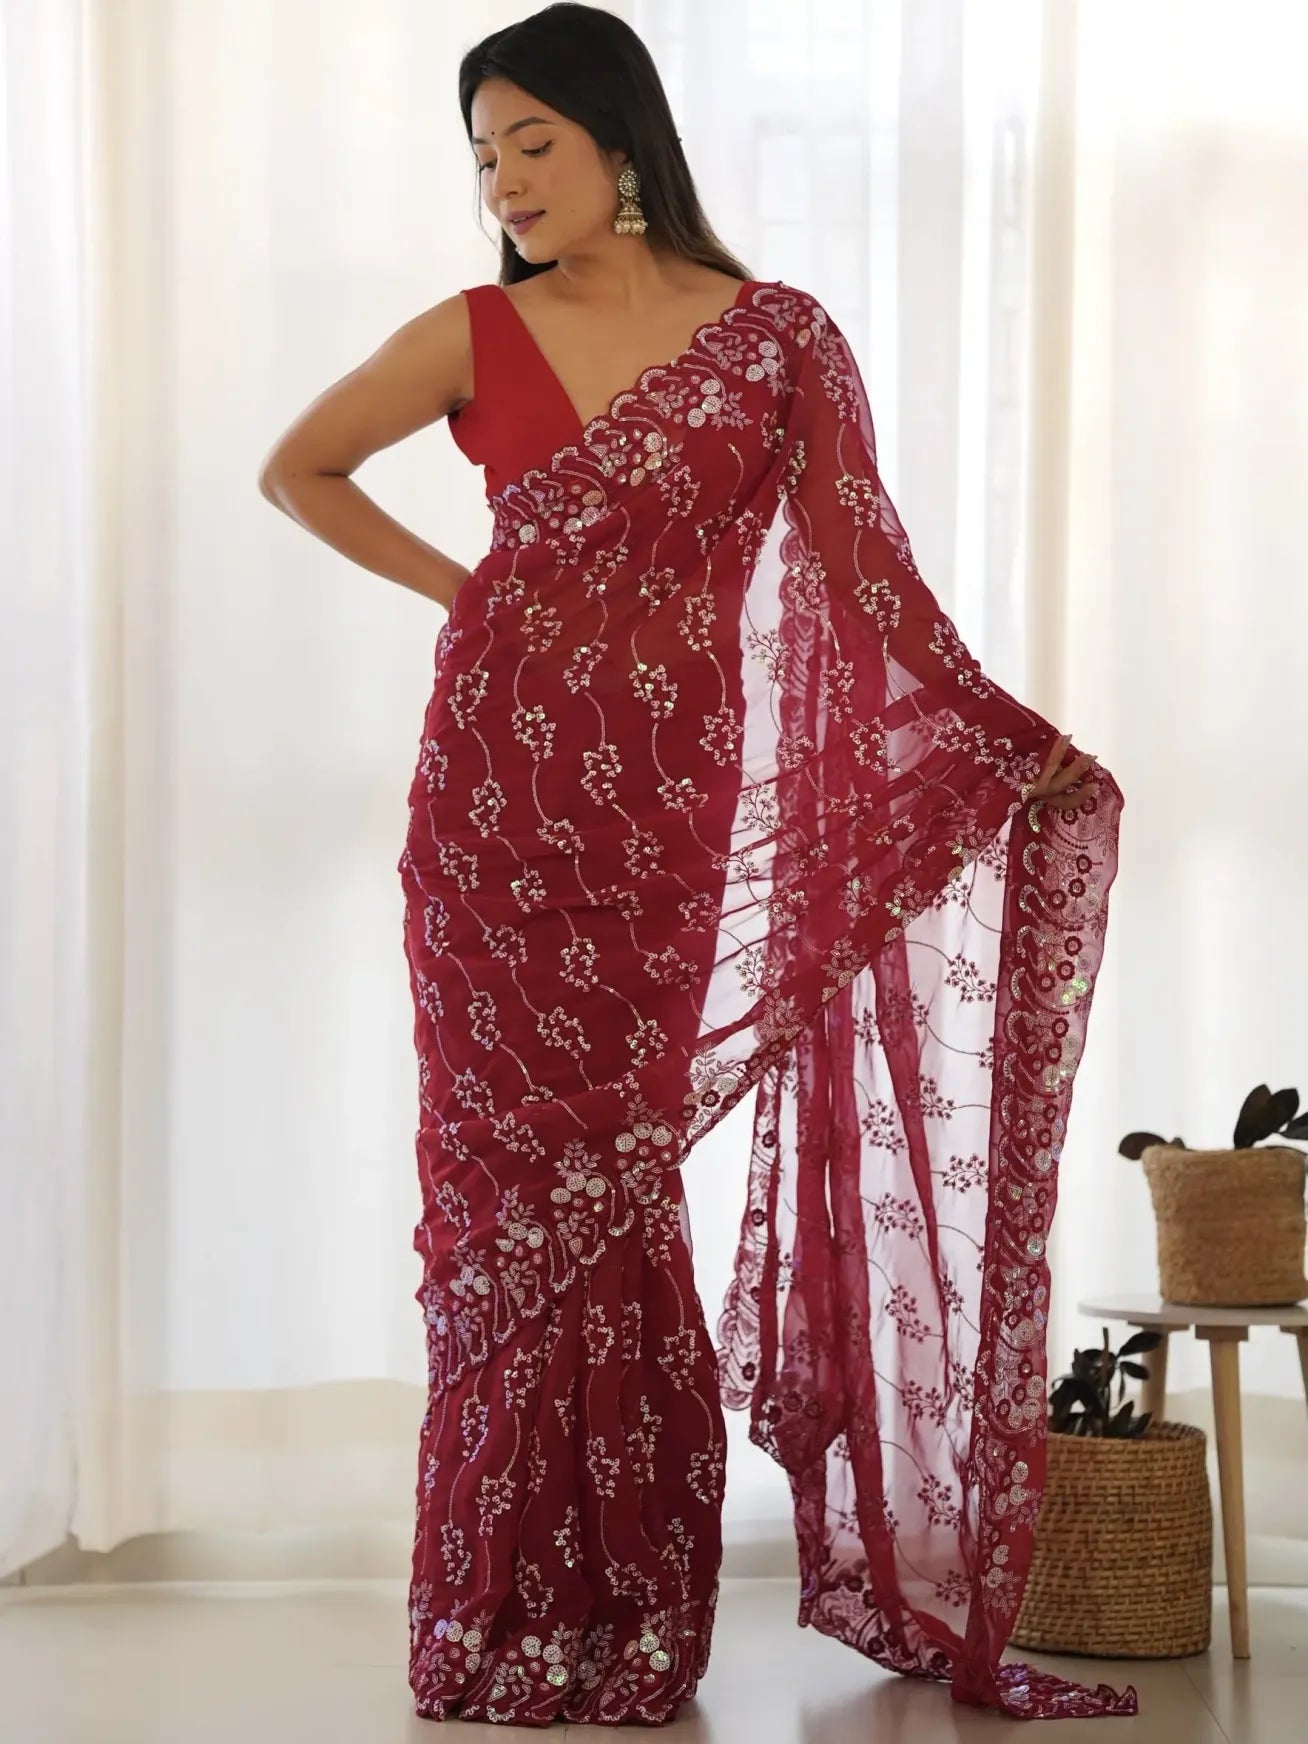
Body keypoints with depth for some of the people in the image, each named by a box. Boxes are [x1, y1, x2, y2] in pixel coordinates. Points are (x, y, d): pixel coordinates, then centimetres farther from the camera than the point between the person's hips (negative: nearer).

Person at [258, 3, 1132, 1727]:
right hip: (503, 792, 1)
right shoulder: (475, 337, 4)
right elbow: (299, 468, 16)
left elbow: (861, 570, 3)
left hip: (672, 799, -1)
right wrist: (453, 584, 7)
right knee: (521, 1166, 3)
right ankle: (512, 1605, 14)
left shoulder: (773, 337, 1)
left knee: (617, 1166, 1)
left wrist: (1012, 739, -1)